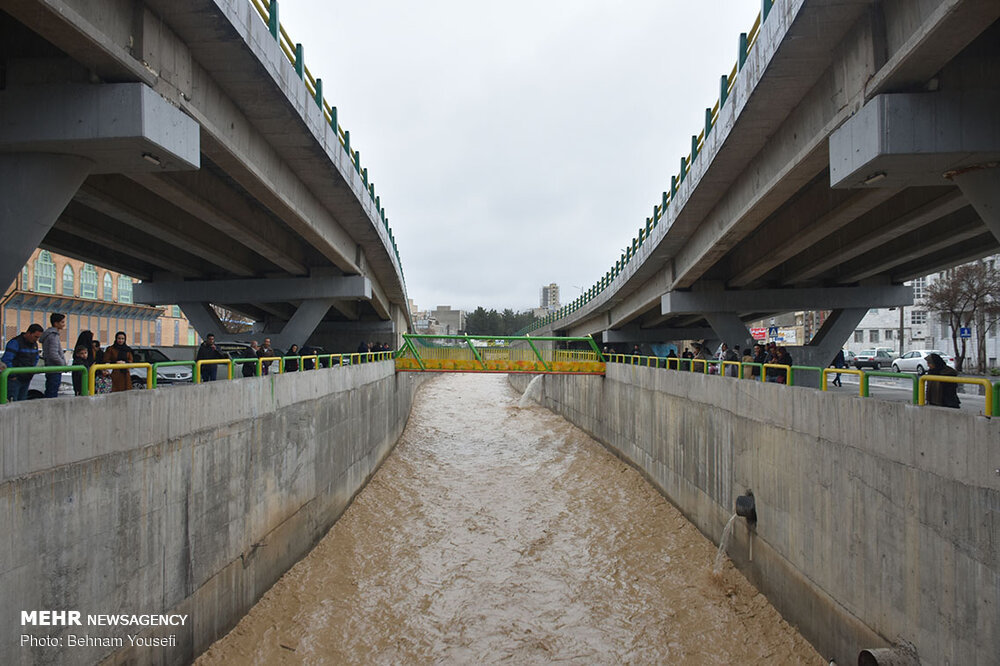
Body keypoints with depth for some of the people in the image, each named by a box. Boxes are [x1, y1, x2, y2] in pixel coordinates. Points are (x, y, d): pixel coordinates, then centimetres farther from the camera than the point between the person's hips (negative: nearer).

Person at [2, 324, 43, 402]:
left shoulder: (34, 344, 10)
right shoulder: (15, 342, -14)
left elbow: (36, 359, 26)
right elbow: (6, 361, -20)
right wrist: (12, 376, -16)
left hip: (26, 380, 7)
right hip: (14, 379, -7)